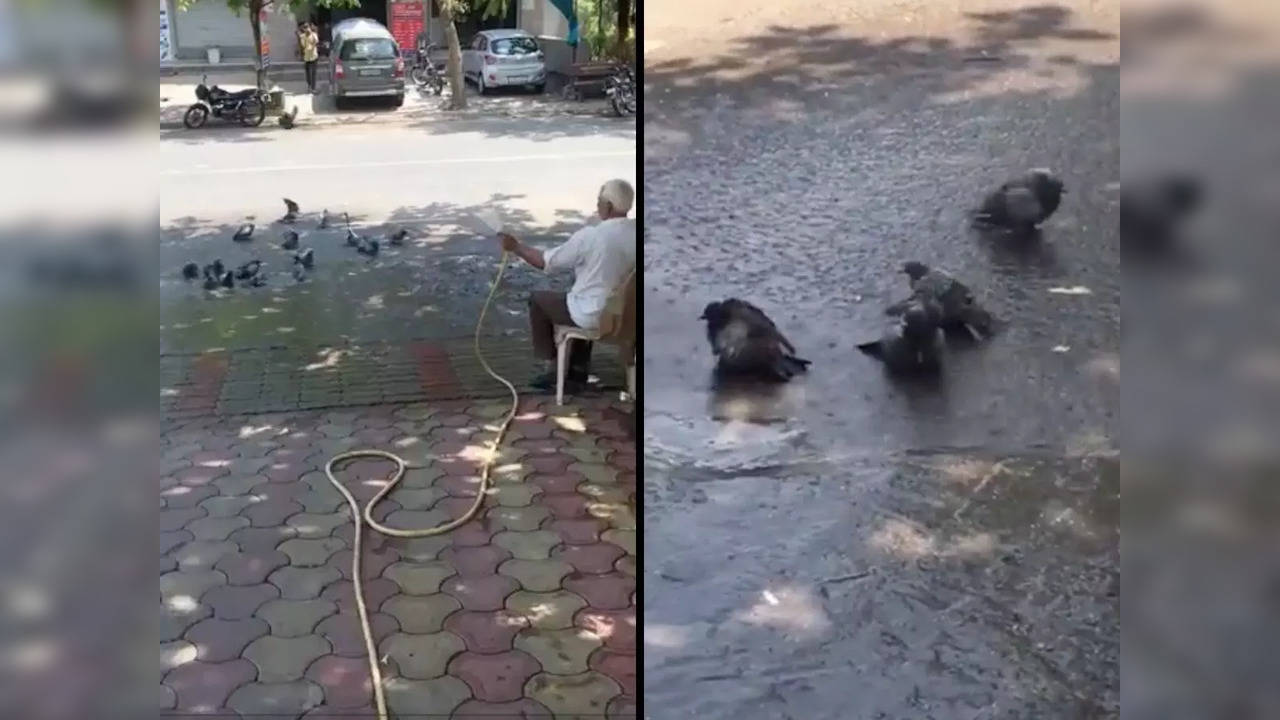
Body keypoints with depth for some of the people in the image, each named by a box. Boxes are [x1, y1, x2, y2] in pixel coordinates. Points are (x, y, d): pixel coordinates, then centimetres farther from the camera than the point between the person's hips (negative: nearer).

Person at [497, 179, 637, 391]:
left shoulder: (589, 236, -22)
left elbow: (545, 262, -11)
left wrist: (515, 246, 3)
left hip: (595, 315, -6)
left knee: (538, 300, 17)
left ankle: (553, 367, 22)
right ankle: (578, 368, 35)